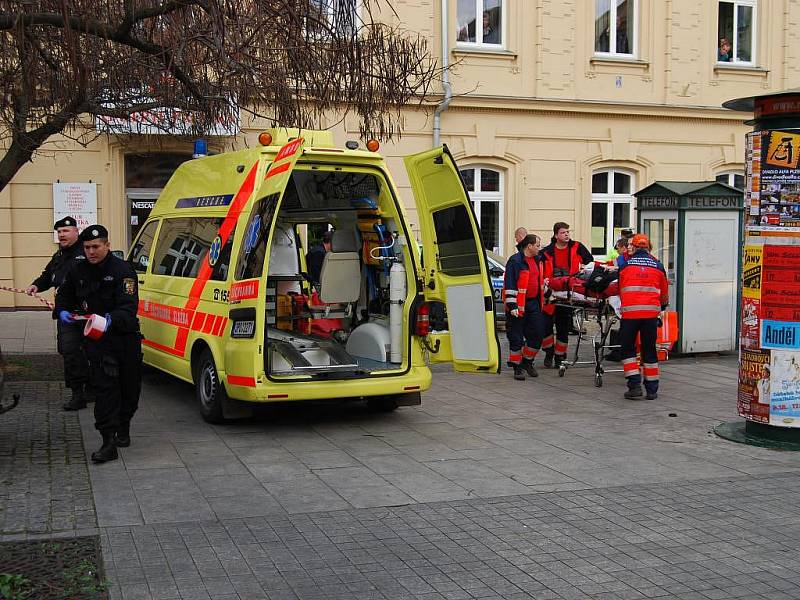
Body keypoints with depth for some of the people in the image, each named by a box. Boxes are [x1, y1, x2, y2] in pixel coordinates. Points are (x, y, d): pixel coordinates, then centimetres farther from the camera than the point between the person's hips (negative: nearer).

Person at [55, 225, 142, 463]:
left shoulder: (122, 270, -11)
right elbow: (63, 295, 22)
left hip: (125, 337, -2)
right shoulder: (78, 271, 5)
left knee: (129, 387, 13)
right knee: (104, 387, -10)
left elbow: (128, 307, -21)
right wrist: (62, 311, 0)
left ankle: (123, 428, 37)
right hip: (96, 339, 2)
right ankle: (108, 442, -13)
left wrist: (111, 320, -41)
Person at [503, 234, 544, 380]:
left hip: (533, 303, 7)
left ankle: (527, 362, 23)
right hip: (518, 305, -7)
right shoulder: (515, 261, -13)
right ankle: (517, 367, 10)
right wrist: (512, 305, -20)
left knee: (536, 335, 5)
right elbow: (509, 284, -17)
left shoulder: (536, 260, 13)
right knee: (516, 338, 0)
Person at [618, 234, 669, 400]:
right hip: (651, 312, 2)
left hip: (630, 311, -2)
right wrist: (663, 306, 41)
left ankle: (634, 385, -2)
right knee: (649, 350, 10)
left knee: (627, 349, 9)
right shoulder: (657, 265, 10)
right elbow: (664, 293, 20)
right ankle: (652, 389, 13)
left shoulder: (625, 265, 6)